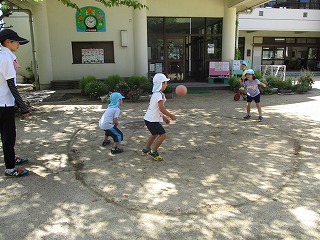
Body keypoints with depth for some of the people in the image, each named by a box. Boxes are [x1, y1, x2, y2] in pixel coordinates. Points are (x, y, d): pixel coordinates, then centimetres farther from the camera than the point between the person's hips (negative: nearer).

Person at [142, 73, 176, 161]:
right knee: (163, 135, -7)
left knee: (155, 134, 27)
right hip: (152, 120, -11)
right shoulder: (160, 95, -18)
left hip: (149, 118, 11)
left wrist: (164, 118, 21)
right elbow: (162, 109, -24)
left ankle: (146, 149, 36)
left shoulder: (155, 94, 14)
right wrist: (171, 116, -13)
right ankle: (153, 152, 1)